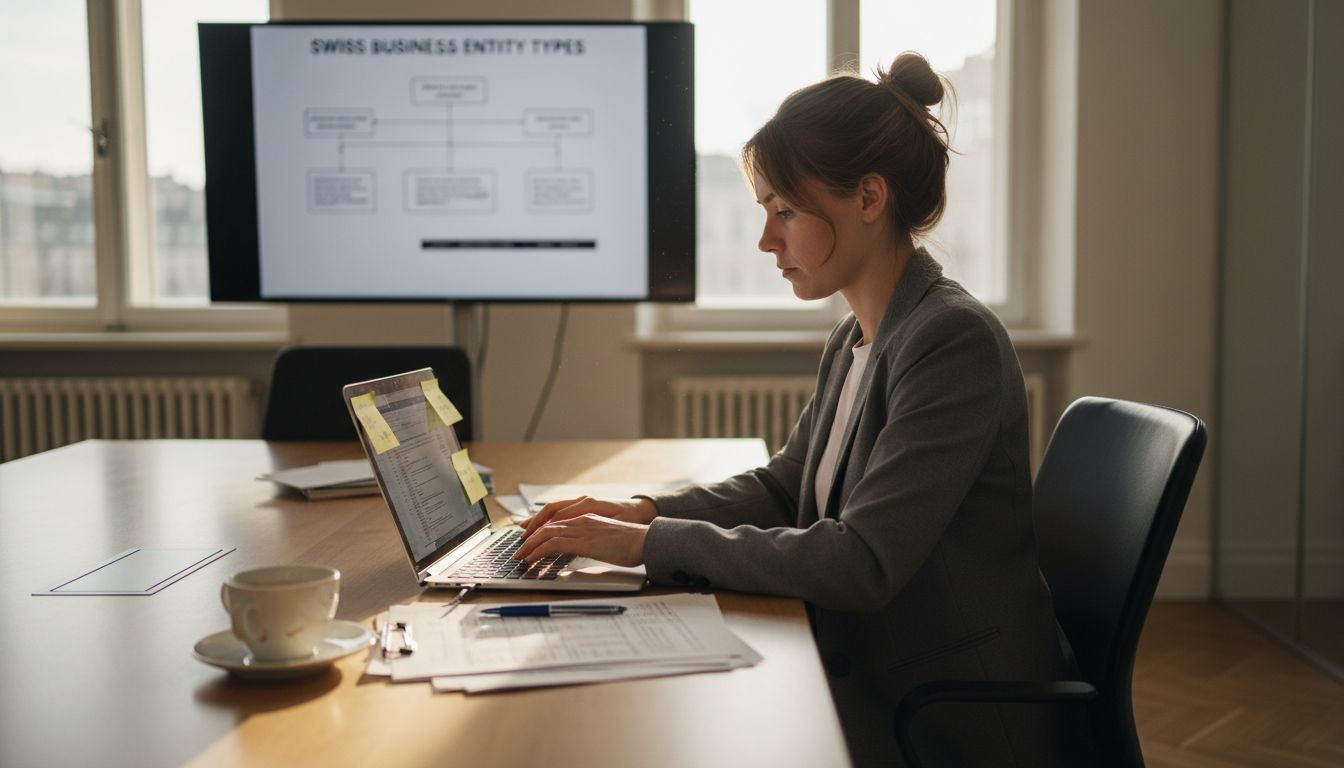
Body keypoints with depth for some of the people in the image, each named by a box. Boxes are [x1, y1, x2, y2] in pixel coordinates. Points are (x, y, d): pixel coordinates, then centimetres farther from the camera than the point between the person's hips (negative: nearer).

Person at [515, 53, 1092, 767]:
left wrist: (652, 543, -22)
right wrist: (642, 511, 0)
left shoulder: (954, 340, -22)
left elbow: (860, 564, -27)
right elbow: (783, 484, 17)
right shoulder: (854, 339, 6)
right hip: (870, 680, 7)